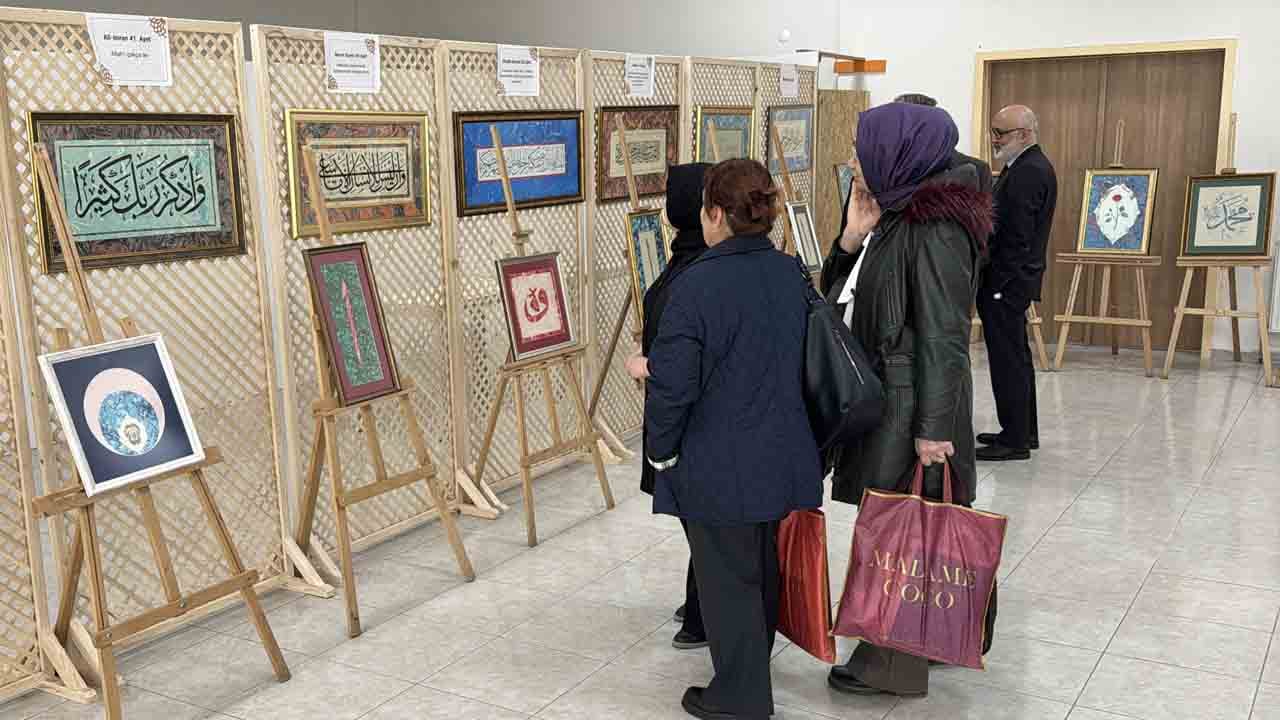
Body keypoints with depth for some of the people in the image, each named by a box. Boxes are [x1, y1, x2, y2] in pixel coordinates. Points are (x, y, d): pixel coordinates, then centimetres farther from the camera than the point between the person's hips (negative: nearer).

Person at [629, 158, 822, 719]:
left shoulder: (698, 285, -21)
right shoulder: (791, 274, 1)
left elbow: (674, 384, -22)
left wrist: (661, 451, -3)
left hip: (721, 468, -7)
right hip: (782, 458, 7)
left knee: (727, 578, 8)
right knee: (765, 568, 23)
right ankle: (753, 672, 44)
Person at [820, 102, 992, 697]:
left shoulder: (935, 227, -18)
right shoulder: (893, 215, 10)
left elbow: (942, 335, -20)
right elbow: (842, 298, 12)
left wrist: (933, 427, -20)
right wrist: (852, 237, -3)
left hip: (910, 401, -9)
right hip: (879, 392, 9)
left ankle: (892, 664, 16)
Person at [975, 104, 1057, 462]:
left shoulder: (1027, 173, -18)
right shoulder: (1033, 166, 15)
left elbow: (1016, 238, -22)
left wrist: (995, 285, -20)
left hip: (1005, 283, -11)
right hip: (1015, 281, 11)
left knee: (1008, 359, -4)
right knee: (1016, 357, 17)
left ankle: (1015, 440, 4)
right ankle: (1024, 431, 28)